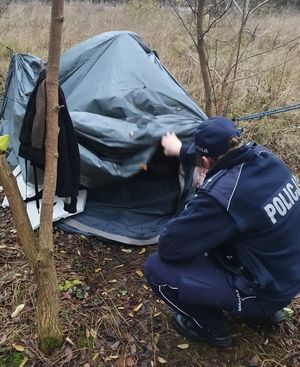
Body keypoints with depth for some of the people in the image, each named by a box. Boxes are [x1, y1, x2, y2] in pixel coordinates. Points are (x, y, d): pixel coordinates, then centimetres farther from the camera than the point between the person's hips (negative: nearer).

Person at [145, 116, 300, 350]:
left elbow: (169, 247, -22)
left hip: (264, 291, -8)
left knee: (157, 268, -12)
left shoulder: (222, 195, -32)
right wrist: (182, 151, 26)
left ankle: (212, 328, 13)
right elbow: (226, 155, 15)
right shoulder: (263, 156, -9)